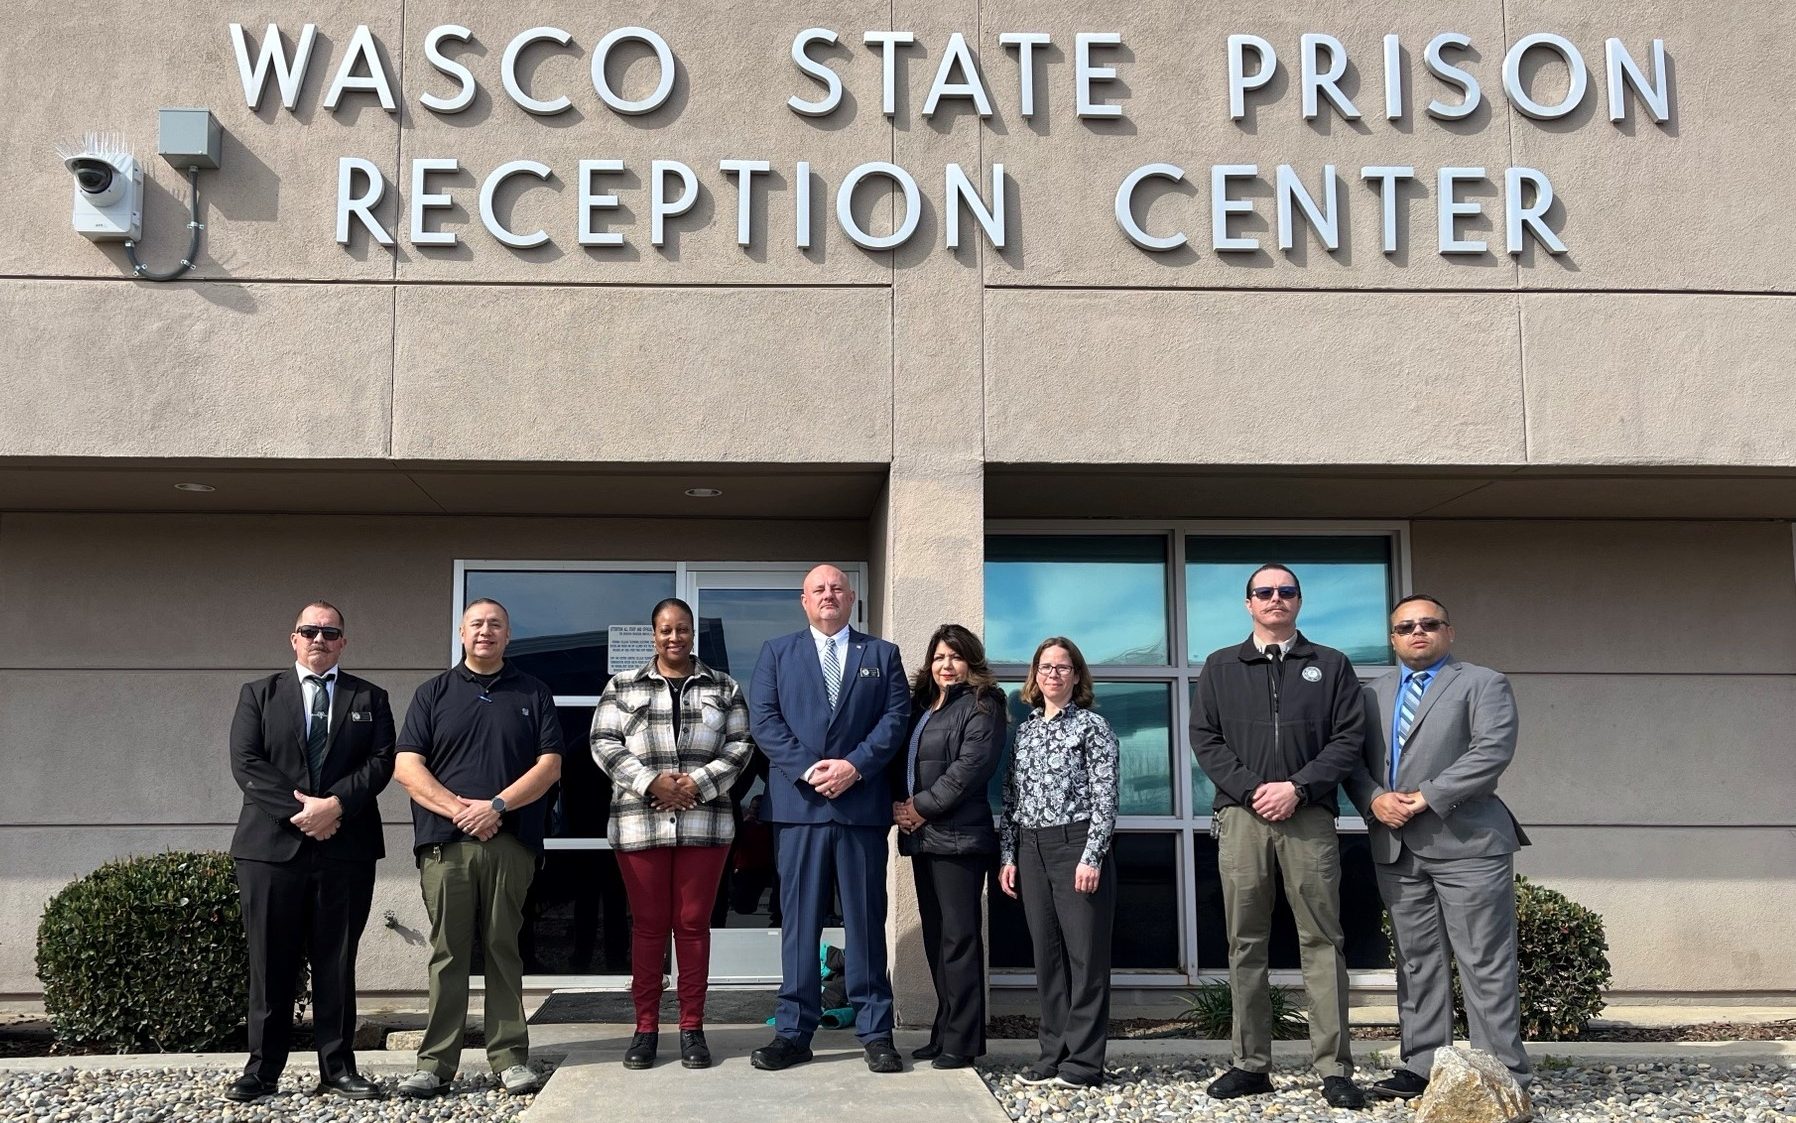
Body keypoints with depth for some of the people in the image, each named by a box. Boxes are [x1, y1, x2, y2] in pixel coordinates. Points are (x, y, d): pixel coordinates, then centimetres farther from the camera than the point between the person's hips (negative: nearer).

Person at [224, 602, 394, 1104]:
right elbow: (245, 763, -1)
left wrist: (335, 804, -14)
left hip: (346, 848, 1)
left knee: (337, 963, 5)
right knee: (270, 964, 2)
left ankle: (338, 1068, 11)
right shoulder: (259, 694, 11)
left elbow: (382, 761, 1)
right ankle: (262, 1070, 10)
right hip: (272, 845, 0)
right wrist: (299, 810, -12)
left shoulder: (369, 698, 13)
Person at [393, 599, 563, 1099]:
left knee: (504, 949, 3)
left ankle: (509, 1056, 7)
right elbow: (407, 766, 3)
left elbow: (550, 764, 4)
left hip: (511, 842, 0)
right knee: (447, 952, 0)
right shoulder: (434, 693, 12)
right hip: (444, 840, 0)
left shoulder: (532, 694, 12)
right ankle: (436, 1063, 4)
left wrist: (497, 805, -9)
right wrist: (458, 809, -10)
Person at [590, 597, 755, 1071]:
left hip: (704, 823, 0)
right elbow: (604, 743, 1)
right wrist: (650, 782, -11)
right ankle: (645, 1028, 12)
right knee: (647, 925, 4)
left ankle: (692, 1028, 11)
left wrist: (699, 783, -10)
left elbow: (739, 745, 4)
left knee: (693, 924, 3)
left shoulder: (724, 688, 10)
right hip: (639, 822, 0)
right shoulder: (622, 686, 9)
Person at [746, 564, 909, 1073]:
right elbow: (763, 719, 2)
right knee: (798, 919, 2)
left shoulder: (882, 654, 13)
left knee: (866, 918, 3)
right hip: (797, 802, 0)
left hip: (863, 802, 0)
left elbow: (896, 717, 2)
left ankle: (875, 1032, 9)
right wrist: (808, 768, -11)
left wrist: (855, 765, -12)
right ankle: (793, 1031, 8)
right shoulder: (777, 652, 12)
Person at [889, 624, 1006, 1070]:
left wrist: (922, 808, -13)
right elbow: (899, 760, 18)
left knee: (958, 936, -5)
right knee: (935, 937, 10)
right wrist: (897, 805, -1)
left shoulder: (981, 706, -3)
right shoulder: (918, 705, 19)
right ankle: (944, 1033, 17)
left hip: (958, 836, -7)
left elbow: (971, 766, -14)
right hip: (922, 836, 8)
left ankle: (962, 1041, -1)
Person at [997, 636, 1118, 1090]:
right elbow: (1011, 799, 15)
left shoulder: (1092, 725, -1)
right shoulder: (1023, 730, 13)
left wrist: (1092, 856, -15)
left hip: (1076, 844, -5)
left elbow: (1105, 798, -7)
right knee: (1046, 953, 8)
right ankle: (1054, 1053, 15)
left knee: (1086, 953, -2)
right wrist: (1007, 856, 8)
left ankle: (1084, 1061, 2)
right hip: (1031, 849, 5)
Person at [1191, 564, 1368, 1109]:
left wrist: (1298, 788, -10)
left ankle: (1334, 1069, 0)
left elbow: (1349, 738, 3)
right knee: (1246, 943, 3)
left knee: (1322, 941, -3)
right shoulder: (1220, 667, 14)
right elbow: (1205, 739, 6)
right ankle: (1250, 1065, 8)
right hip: (1241, 816, 1)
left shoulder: (1331, 666, 12)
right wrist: (1251, 789, -8)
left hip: (1309, 816, -1)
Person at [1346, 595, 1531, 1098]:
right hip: (1395, 846, 5)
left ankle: (1502, 1072, 2)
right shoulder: (1373, 693, 19)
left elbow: (1493, 751, -10)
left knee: (1485, 963, -3)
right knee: (1416, 962, 8)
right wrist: (1374, 799, -8)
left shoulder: (1483, 683, 4)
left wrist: (1428, 796, -15)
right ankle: (1421, 1066, 13)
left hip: (1466, 842, -4)